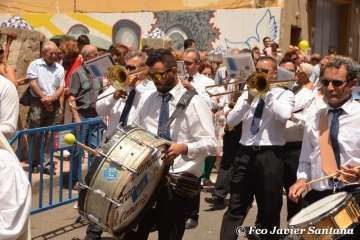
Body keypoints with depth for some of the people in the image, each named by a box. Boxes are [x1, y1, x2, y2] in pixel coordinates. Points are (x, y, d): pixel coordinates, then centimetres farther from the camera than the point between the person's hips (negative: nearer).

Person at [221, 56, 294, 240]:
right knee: (235, 208, 4)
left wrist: (265, 94, -10)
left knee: (269, 210, 8)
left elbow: (284, 115, -19)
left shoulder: (284, 94, 4)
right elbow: (230, 121, 1)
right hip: (245, 153, 3)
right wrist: (249, 100, -11)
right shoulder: (247, 93, 13)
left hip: (270, 156, -3)